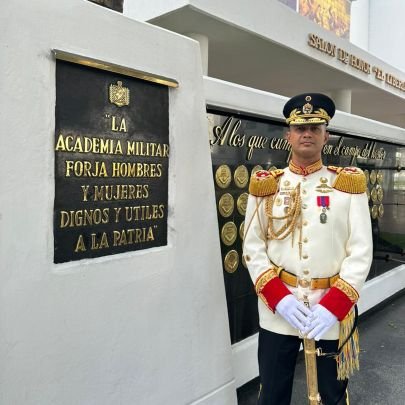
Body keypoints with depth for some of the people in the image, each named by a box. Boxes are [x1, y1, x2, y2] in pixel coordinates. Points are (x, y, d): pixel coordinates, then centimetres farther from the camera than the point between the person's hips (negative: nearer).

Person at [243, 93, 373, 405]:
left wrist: (332, 306, -14)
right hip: (277, 311, 1)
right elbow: (253, 247, -1)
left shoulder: (349, 185, 0)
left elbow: (361, 252, -5)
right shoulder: (265, 185, 2)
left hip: (331, 313, 0)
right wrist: (278, 298, -13)